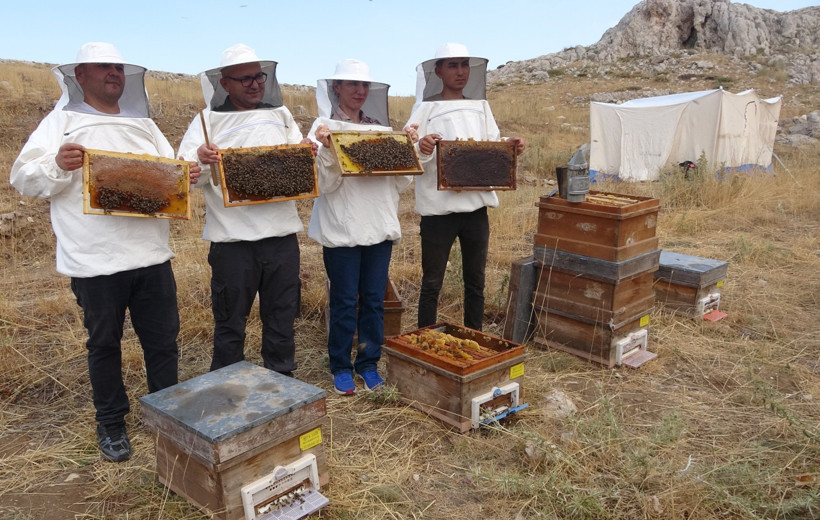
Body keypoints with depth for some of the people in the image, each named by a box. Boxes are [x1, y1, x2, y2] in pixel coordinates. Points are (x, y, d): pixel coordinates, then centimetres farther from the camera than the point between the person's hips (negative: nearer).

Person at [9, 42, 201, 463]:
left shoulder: (143, 124, 16)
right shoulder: (61, 123, 2)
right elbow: (24, 180, -2)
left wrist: (186, 175, -2)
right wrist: (58, 165, -22)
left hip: (152, 254, 4)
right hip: (95, 261, -3)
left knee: (163, 339, 10)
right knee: (104, 343, 10)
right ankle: (111, 424, 26)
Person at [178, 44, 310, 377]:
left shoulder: (280, 114, 11)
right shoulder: (210, 119, 1)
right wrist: (200, 160, -27)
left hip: (282, 234, 3)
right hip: (232, 238, -3)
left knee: (281, 318, 14)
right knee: (230, 323, 8)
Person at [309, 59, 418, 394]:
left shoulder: (382, 129, 10)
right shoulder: (325, 127, -2)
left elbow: (401, 183, 8)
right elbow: (325, 184, -10)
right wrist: (326, 149, -23)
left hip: (380, 228, 4)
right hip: (342, 229, -4)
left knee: (374, 300, 10)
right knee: (344, 301, 5)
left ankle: (368, 363, 25)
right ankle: (341, 367, 21)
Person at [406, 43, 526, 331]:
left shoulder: (481, 106, 10)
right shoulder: (426, 108, -3)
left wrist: (511, 147, -7)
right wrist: (422, 150, -29)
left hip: (476, 206, 4)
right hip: (438, 207, -4)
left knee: (475, 282, 14)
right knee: (432, 283, 5)